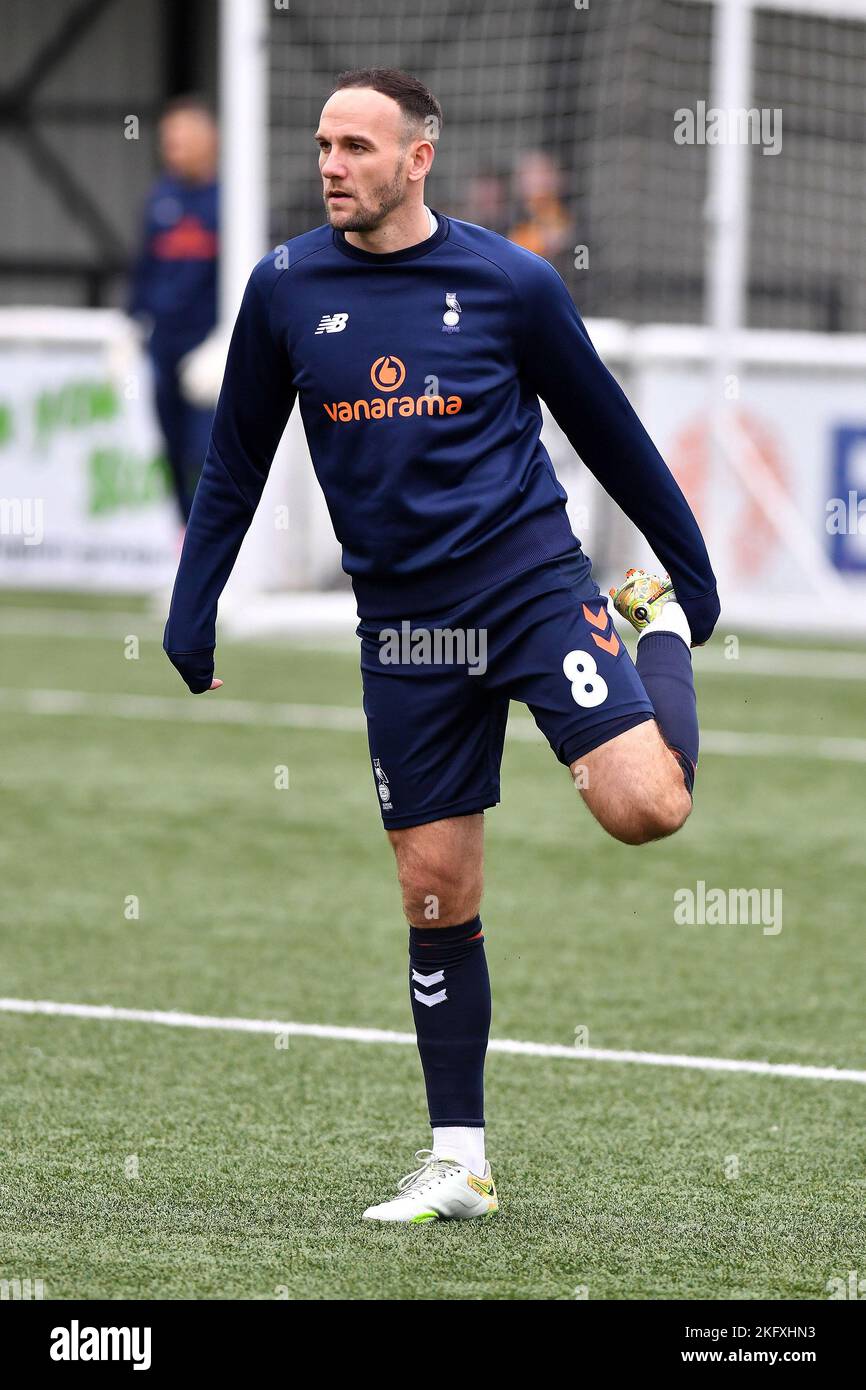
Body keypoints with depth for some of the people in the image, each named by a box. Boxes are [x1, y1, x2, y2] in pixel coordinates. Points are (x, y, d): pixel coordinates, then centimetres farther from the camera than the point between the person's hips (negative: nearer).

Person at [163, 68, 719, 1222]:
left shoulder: (511, 283, -5)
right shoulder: (285, 291, 1)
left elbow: (607, 431, 7)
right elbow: (236, 463, 12)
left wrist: (692, 568, 13)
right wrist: (190, 618, 9)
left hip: (531, 578, -2)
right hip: (403, 621, 2)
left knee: (644, 808, -20)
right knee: (436, 895, 3)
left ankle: (663, 627, 13)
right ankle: (459, 1161, 13)